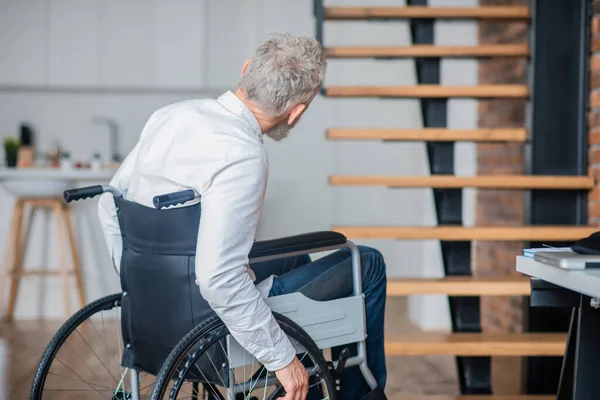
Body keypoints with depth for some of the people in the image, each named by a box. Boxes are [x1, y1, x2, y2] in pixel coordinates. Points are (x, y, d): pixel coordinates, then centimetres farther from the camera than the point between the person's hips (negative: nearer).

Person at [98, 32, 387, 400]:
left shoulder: (173, 115, -2)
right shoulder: (243, 156, -27)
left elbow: (111, 204, 9)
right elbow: (219, 279, -33)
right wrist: (282, 358, -22)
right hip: (213, 321, -8)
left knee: (296, 259, 30)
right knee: (367, 265, 6)